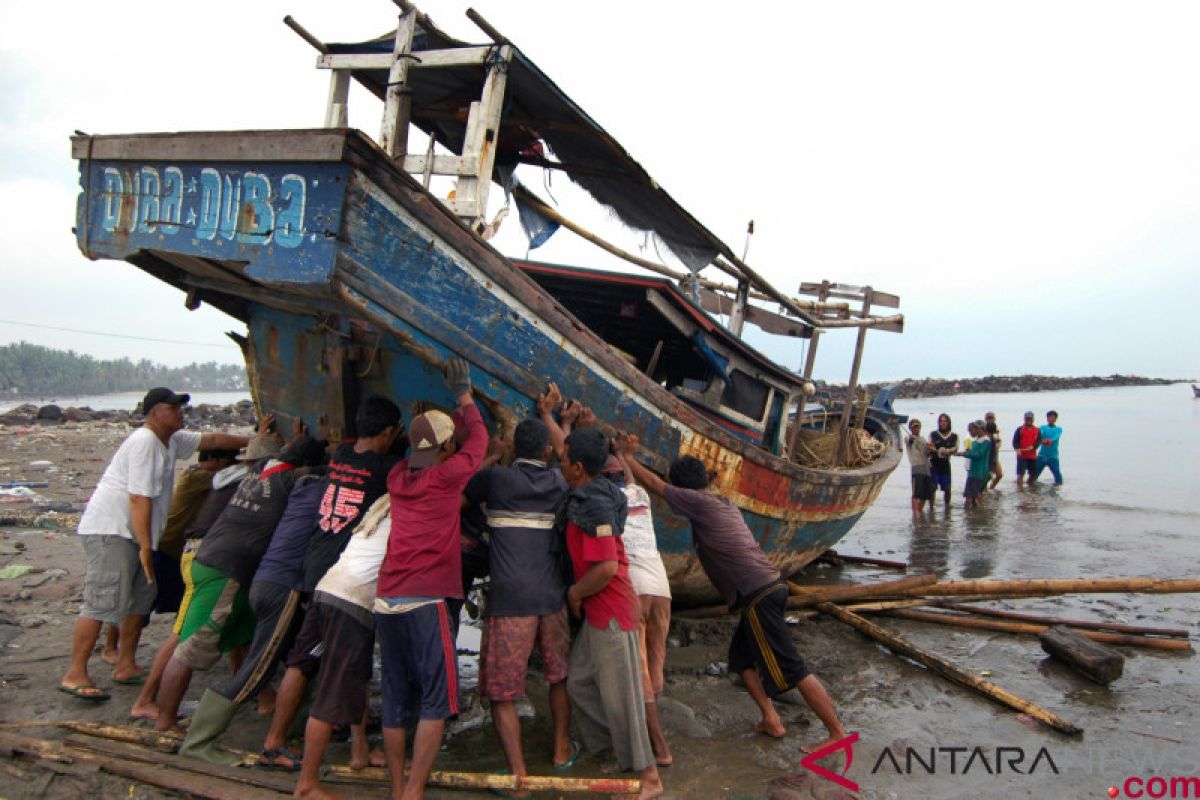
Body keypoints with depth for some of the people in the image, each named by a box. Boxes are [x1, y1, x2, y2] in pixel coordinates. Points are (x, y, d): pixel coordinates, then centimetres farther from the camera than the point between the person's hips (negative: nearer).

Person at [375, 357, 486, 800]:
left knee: (396, 696, 12)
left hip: (386, 599, 7)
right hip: (424, 601, -7)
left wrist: (454, 411, 36)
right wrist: (465, 396, 22)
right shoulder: (446, 476, -5)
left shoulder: (398, 476, 10)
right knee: (437, 697, 1)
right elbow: (477, 440, 11)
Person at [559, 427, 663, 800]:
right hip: (596, 611, 10)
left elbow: (606, 567, -28)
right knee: (579, 681, 16)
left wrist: (575, 593, -14)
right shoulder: (585, 497, 5)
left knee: (620, 695, -1)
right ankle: (616, 749, 30)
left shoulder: (593, 507, -23)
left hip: (611, 611, -10)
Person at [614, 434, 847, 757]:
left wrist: (627, 457, 15)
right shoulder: (725, 503, 19)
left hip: (757, 595, -9)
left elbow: (654, 484, 0)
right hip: (771, 584, 9)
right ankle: (770, 719, 19)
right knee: (741, 655, 20)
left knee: (791, 668, -3)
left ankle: (838, 733, 2)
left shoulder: (698, 502, -6)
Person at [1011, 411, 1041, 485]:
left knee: (1032, 474, 11)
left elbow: (1039, 441, -2)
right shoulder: (1019, 429, 0)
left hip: (1033, 456, 4)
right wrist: (1017, 449, -23)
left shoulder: (1037, 430, 8)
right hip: (1022, 455, -4)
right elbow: (1015, 441, -5)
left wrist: (1033, 447, -21)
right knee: (1020, 473, -11)